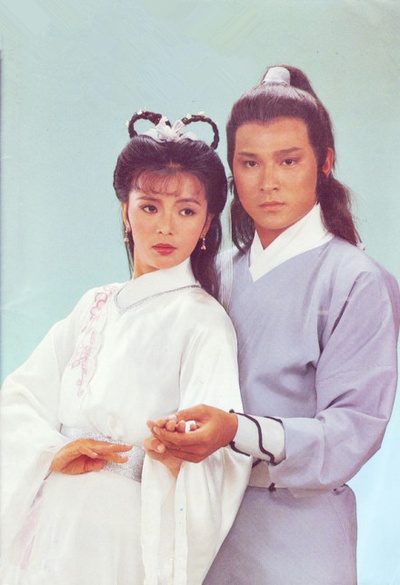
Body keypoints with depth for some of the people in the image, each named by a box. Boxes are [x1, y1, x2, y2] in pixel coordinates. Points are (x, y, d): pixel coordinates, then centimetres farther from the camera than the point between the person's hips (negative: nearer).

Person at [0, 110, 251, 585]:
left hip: (120, 541, -5)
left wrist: (176, 452, -38)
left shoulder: (203, 322, -10)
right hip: (46, 529, 5)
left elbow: (216, 453, -19)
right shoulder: (95, 307, 9)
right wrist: (53, 451, -13)